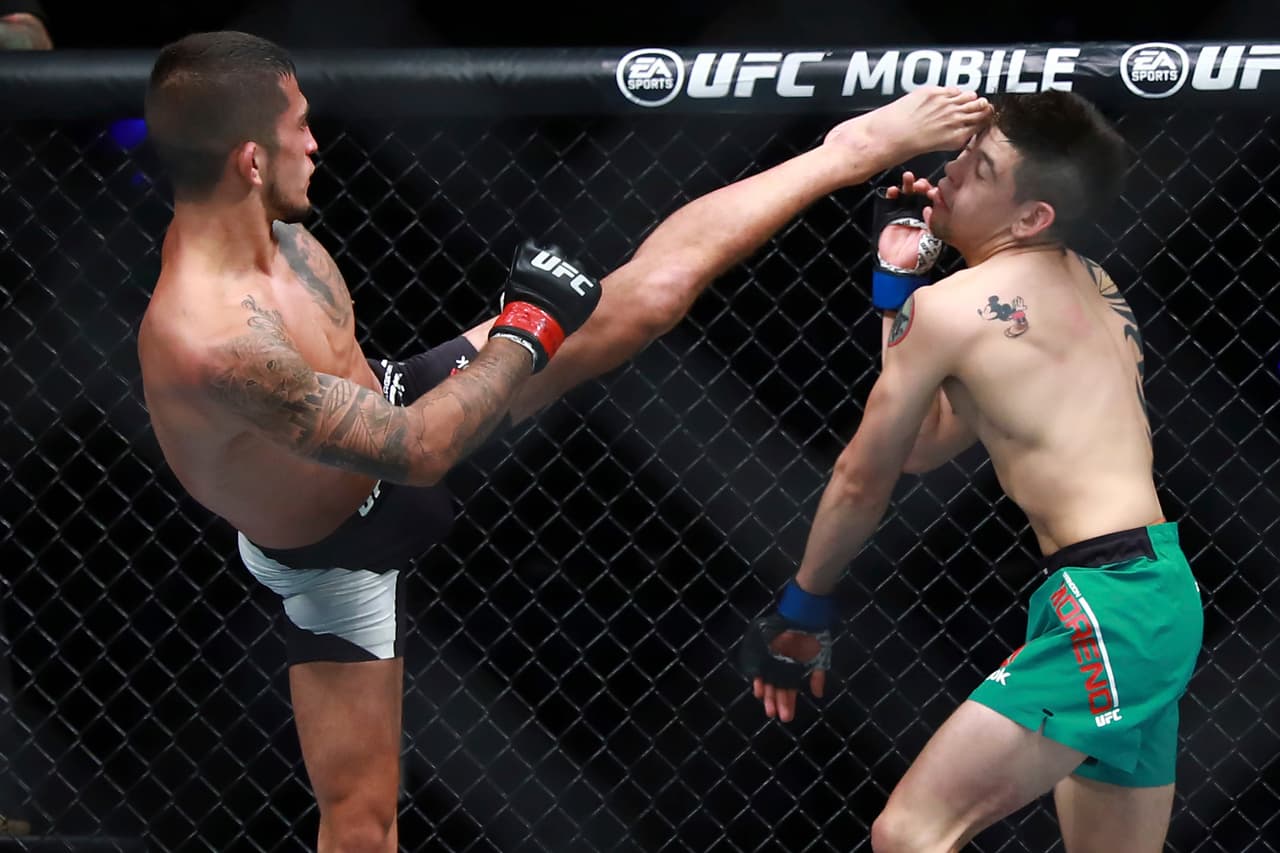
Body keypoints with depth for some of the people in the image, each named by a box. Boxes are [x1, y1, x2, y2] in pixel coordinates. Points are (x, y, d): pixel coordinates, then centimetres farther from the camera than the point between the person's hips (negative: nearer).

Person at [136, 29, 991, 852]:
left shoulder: (259, 220, -18)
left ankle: (847, 154, 17)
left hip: (391, 404, 7)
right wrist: (531, 331, -26)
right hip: (336, 552, -7)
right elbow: (415, 451, -37)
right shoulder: (206, 341, -45)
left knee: (648, 293, 1)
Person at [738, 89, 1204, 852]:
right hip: (1157, 596, 10)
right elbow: (925, 444, 18)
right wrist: (902, 277, 16)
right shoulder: (1090, 286, 15)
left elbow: (863, 481, 2)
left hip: (1103, 606, -10)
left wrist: (801, 612, 15)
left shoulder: (951, 307, -8)